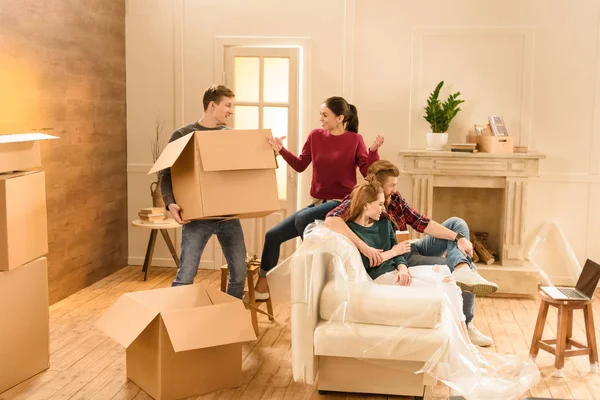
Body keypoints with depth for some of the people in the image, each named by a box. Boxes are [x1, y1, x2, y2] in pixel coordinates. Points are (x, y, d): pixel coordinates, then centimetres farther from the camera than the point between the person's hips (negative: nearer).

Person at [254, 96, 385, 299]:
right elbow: (300, 165, 11)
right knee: (273, 235, 0)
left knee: (302, 218, -34)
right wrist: (281, 150, 0)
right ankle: (262, 287, 11)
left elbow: (368, 172, -10)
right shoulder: (315, 136, 5)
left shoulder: (354, 139, -6)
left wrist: (373, 150, -25)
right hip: (318, 203, 6)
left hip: (341, 203, -6)